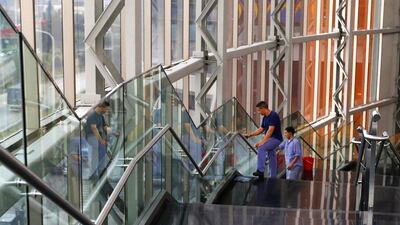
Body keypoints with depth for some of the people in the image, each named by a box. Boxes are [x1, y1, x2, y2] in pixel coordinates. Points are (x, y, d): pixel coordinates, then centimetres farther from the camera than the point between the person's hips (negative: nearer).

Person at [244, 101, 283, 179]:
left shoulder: (273, 115, -18)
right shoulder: (265, 117, 11)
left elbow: (270, 130, -25)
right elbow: (261, 129, 19)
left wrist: (262, 141, -30)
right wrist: (250, 134, 9)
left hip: (275, 138, -10)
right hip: (270, 138, 10)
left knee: (261, 148, -26)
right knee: (272, 158, 10)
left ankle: (260, 171, -28)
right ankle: (273, 178, 14)